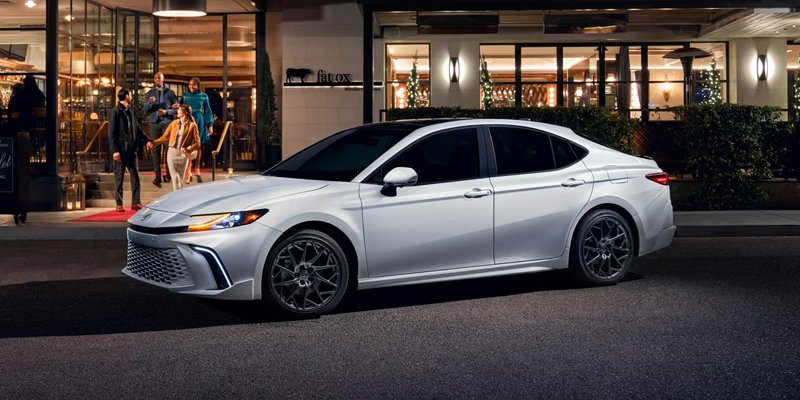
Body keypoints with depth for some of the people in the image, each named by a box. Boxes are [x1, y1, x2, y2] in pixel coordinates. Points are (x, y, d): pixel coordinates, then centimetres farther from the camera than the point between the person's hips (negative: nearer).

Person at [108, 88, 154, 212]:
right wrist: (114, 151, -17)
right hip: (120, 150, -6)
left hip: (132, 149, 6)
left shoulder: (130, 112, 14)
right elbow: (111, 133, -11)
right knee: (119, 178, 3)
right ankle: (119, 204, 10)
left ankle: (136, 203, 10)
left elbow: (138, 129, 17)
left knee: (135, 177, 5)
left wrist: (147, 140, 2)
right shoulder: (115, 112, -7)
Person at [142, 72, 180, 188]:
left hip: (167, 122, -1)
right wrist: (149, 103, -13)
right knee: (156, 149, -1)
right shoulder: (149, 94, 14)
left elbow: (177, 108, 5)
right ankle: (157, 175, -2)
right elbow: (145, 110, 8)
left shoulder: (170, 93, 10)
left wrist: (166, 111, -12)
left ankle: (169, 172, -5)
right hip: (154, 123, 2)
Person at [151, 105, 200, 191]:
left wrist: (187, 149, -19)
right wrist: (154, 143, 1)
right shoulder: (174, 123, 11)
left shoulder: (192, 126, 0)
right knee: (175, 177, -7)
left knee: (179, 178, -1)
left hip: (182, 154, -2)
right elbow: (165, 137, 13)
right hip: (172, 152, 2)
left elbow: (197, 143, -4)